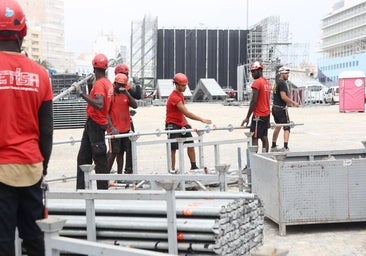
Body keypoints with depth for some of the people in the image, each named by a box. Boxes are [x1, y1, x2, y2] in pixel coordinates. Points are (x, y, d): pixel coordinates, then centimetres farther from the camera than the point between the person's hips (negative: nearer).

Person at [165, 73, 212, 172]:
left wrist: (186, 123, 11)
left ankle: (194, 166, 9)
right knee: (173, 148, -3)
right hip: (173, 125, -9)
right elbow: (187, 113, -29)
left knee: (191, 144, 4)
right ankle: (172, 169, 6)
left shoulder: (180, 94, 7)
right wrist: (202, 120, -30)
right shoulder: (174, 97, -23)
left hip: (182, 124, 9)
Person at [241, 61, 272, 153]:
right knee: (264, 137, 12)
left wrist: (247, 117, -15)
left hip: (258, 115, -9)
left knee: (254, 138, -8)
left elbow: (254, 101, -18)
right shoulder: (267, 83, 13)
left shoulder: (257, 82, -14)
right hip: (267, 114, 9)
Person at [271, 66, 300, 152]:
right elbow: (283, 97, -23)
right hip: (281, 108, -9)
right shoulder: (282, 83, -15)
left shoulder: (276, 83, 15)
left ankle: (273, 146, 23)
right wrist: (294, 103, -14)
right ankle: (285, 147, -14)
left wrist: (289, 102, 21)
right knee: (286, 128, -5)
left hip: (275, 107, 9)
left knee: (277, 127, 19)